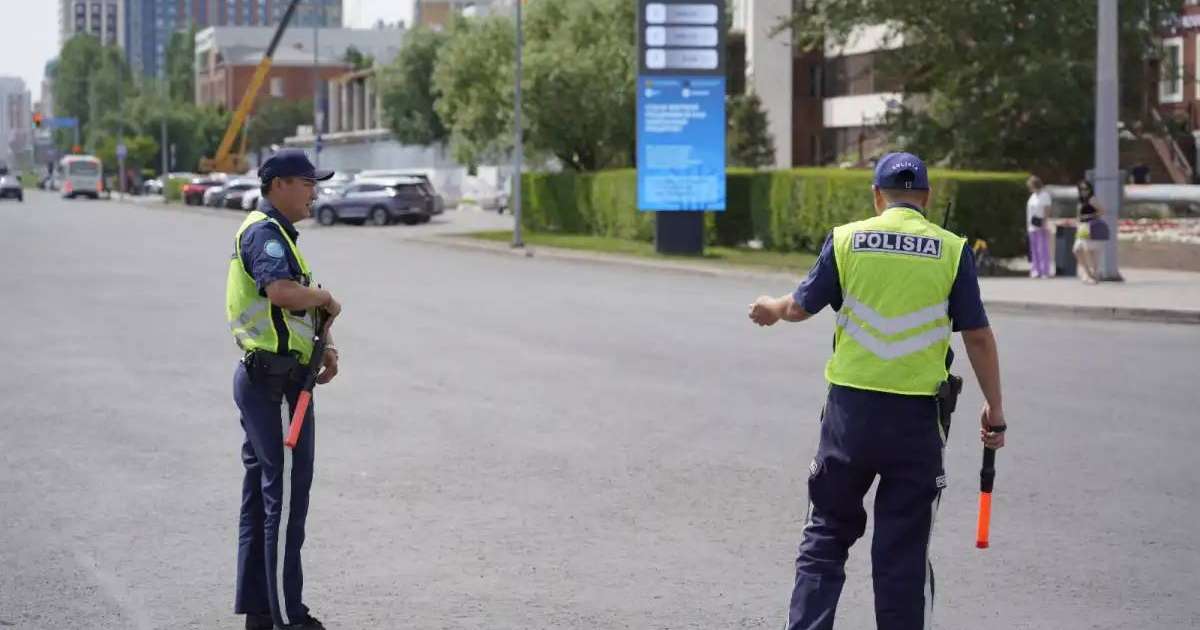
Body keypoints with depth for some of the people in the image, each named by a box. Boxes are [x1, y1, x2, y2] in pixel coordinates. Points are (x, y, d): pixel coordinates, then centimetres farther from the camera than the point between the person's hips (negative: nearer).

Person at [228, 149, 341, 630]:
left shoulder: (274, 232, 19)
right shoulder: (266, 232, -14)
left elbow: (293, 312, 22)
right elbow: (283, 291, -33)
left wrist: (324, 345, 6)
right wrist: (327, 298, -15)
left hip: (259, 379, 11)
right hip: (276, 381, -11)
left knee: (261, 496, 13)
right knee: (286, 497, -6)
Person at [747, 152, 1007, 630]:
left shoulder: (847, 238, 1)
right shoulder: (951, 249, 0)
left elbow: (801, 307, 9)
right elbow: (978, 337, 1)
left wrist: (772, 309, 32)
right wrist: (994, 412, 9)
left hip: (850, 408, 1)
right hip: (917, 416, -1)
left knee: (827, 534, 14)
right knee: (904, 549, 7)